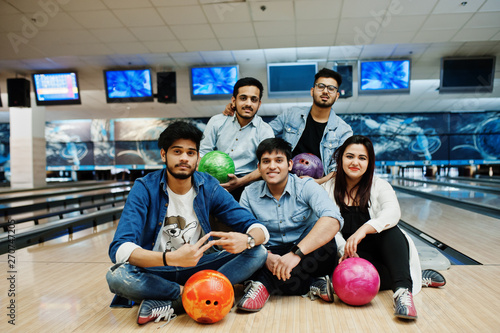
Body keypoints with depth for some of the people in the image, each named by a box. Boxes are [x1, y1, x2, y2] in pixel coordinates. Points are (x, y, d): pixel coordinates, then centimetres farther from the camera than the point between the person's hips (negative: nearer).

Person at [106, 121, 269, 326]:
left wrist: (247, 240, -34)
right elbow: (119, 248, -25)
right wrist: (170, 258, -42)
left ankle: (171, 303, -24)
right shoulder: (145, 189, -12)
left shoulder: (209, 187, -6)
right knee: (117, 276, -32)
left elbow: (259, 228, -8)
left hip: (199, 265, 3)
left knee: (257, 253, -18)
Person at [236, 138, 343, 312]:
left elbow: (332, 220, -25)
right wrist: (266, 256, -29)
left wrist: (296, 253, -36)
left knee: (327, 244, -32)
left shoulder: (306, 186, -7)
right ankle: (315, 285, -20)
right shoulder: (250, 193, 2)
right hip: (271, 257, 2)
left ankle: (264, 285, -21)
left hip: (308, 254, -1)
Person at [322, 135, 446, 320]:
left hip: (383, 248, 1)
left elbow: (393, 212, -24)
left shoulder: (379, 186, -2)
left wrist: (364, 229, -43)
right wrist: (345, 249, -28)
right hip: (356, 255, 0)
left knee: (390, 229, -31)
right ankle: (418, 278, -16)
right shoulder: (328, 189, 0)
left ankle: (403, 290, -40)